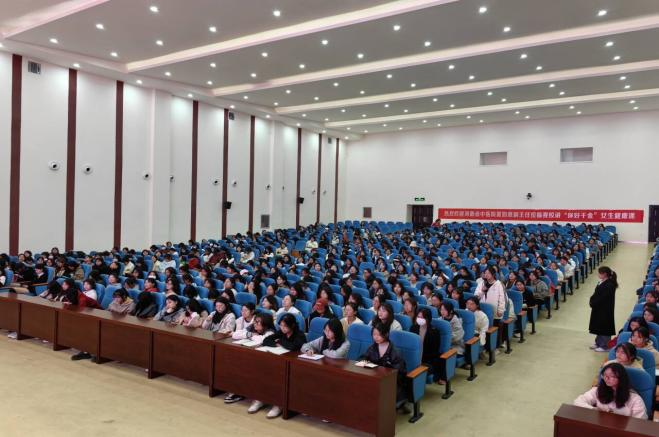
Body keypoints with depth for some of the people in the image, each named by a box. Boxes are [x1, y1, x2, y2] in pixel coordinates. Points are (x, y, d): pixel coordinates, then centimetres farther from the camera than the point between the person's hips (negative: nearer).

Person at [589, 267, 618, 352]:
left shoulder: (609, 285, -22)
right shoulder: (602, 282, 6)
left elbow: (602, 298, -24)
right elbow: (596, 294, 11)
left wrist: (593, 303, -16)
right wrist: (592, 301, -3)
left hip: (605, 310, -10)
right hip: (598, 309, 10)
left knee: (604, 327, 2)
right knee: (599, 326, 19)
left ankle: (604, 346, 12)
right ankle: (598, 343, 32)